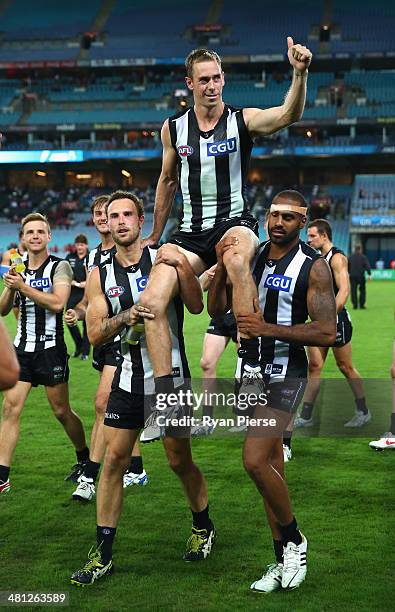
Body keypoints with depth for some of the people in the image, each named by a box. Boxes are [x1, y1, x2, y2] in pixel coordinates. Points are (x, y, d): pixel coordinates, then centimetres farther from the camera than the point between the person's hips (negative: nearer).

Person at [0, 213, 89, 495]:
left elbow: (57, 302, -20)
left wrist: (23, 286, -19)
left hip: (50, 348, -5)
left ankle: (85, 458, 28)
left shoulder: (60, 266, -5)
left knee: (61, 411, 4)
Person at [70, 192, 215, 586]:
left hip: (171, 378, -2)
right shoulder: (100, 276, 3)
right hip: (128, 379, 3)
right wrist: (126, 317, -20)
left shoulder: (164, 257, -4)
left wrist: (181, 266, -25)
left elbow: (196, 306, -12)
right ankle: (102, 555, 7)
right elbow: (94, 334, -3)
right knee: (113, 459, -1)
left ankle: (203, 528, 32)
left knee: (180, 461, 6)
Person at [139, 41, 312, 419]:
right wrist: (155, 235, 25)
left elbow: (288, 115, -22)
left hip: (234, 222, -3)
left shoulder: (243, 120, -2)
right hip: (191, 232, 4)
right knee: (151, 302, -16)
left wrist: (300, 74, -40)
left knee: (237, 258, -41)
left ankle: (250, 358, -33)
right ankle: (166, 396, -9)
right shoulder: (174, 128, 7)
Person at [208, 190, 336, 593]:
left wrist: (269, 329, -24)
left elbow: (326, 334, -16)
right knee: (271, 467, 11)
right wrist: (222, 266, -8)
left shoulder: (313, 267, -10)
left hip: (285, 373, -6)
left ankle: (294, 540, 4)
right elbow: (215, 309, 7)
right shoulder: (251, 254, 7)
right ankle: (284, 561, 21)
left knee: (255, 461, -19)